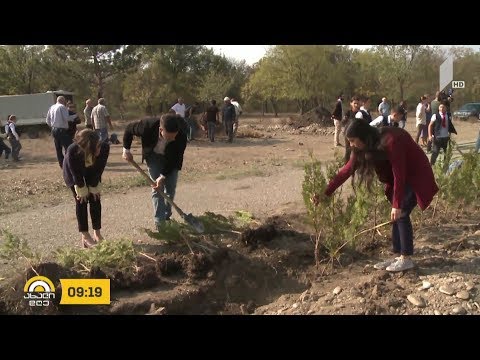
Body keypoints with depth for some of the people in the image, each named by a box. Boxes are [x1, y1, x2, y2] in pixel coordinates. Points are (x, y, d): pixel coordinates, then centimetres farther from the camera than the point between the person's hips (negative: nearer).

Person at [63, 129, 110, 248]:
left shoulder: (104, 147, -38)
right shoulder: (72, 151, -44)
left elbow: (99, 169, -21)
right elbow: (76, 173, -27)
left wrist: (94, 187, -13)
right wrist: (82, 190, -16)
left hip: (92, 173, 3)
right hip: (74, 174, -3)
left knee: (95, 200, 1)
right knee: (81, 201, -5)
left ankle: (97, 234, 11)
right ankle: (85, 236, 2)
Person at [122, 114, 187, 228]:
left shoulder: (181, 136, -38)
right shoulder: (148, 125, -39)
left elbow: (175, 159, -26)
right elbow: (129, 129, -17)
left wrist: (163, 176, -29)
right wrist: (126, 149, -13)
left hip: (171, 159, 1)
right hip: (154, 156, -1)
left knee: (171, 187, 3)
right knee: (157, 188, -8)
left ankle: (166, 217, 21)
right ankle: (159, 222, -5)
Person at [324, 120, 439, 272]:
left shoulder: (390, 141, -32)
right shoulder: (367, 147, -7)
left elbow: (399, 174, -31)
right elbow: (347, 169, -5)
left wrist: (397, 205, -30)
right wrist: (326, 192, -7)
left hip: (416, 176, -8)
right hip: (402, 177, 8)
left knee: (401, 214, -13)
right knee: (396, 216, 4)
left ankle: (406, 259, -7)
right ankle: (399, 256, 10)